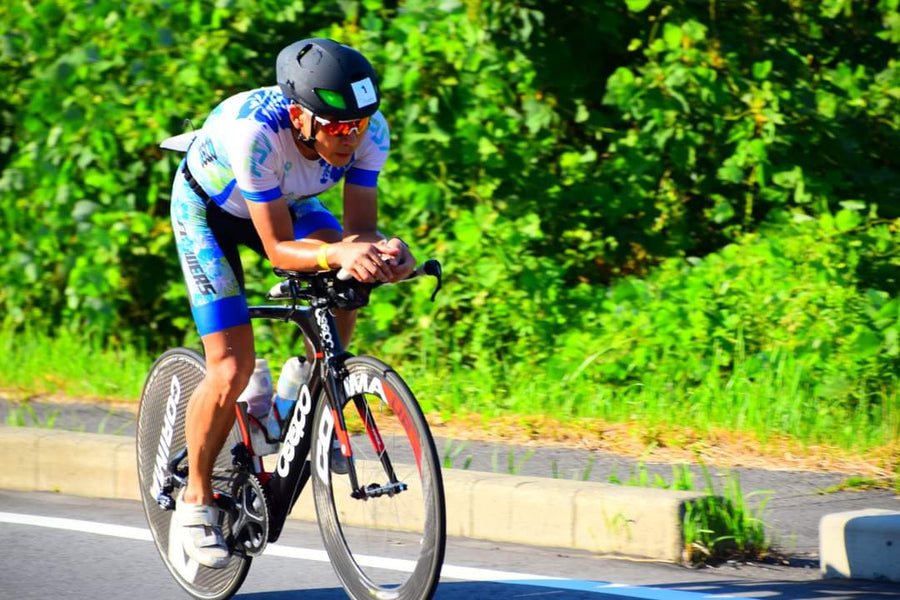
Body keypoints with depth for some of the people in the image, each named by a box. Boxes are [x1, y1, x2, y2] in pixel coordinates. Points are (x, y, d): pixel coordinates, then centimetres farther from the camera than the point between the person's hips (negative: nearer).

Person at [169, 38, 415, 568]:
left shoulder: (369, 131, -30)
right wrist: (338, 253, -55)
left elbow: (359, 227, -24)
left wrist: (381, 248, -47)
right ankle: (197, 499, 8)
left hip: (287, 200, 4)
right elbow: (278, 248, -37)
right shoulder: (254, 132, -42)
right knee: (231, 369, -14)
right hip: (209, 207, -4)